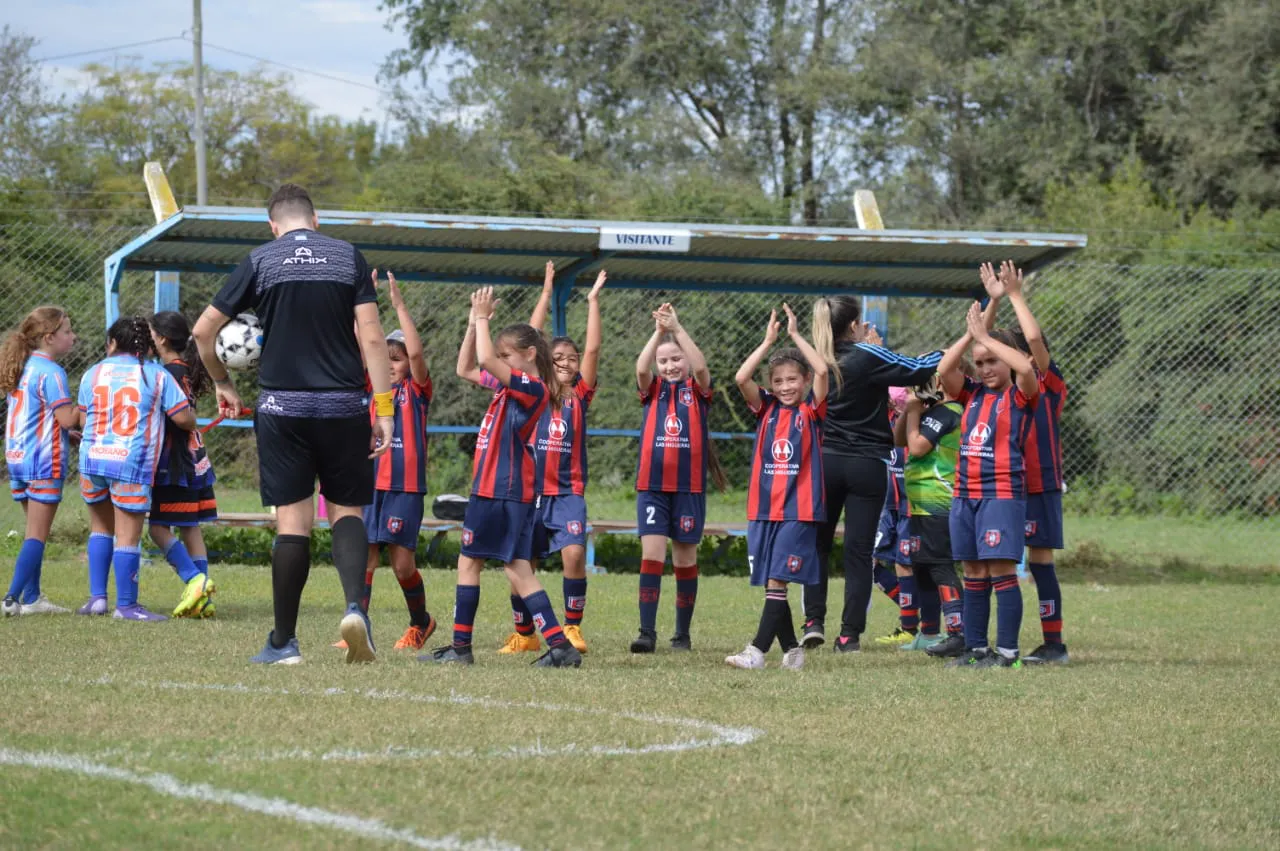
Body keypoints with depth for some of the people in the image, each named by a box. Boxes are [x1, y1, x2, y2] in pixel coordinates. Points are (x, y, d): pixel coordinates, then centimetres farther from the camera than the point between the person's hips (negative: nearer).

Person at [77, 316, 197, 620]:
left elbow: (83, 417, 10)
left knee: (100, 527, 20)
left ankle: (97, 597, 17)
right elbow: (183, 418, -3)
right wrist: (192, 419, 20)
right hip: (133, 463, -4)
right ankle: (126, 605, 2)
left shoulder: (93, 373, 8)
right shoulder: (157, 375, 1)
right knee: (128, 536, 0)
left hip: (93, 458, 4)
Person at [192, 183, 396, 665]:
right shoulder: (349, 258, 4)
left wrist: (221, 383, 22)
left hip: (283, 406, 0)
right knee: (348, 511, 10)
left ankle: (283, 642, 4)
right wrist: (384, 410, 0)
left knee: (292, 522, 2)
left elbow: (203, 330, 6)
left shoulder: (260, 262, 4)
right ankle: (355, 604, -16)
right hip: (343, 405, 0)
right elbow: (372, 338, -3)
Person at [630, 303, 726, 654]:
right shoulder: (653, 389, 9)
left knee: (685, 559, 7)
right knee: (651, 555, -9)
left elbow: (700, 367, -16)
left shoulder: (696, 390, 5)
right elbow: (641, 367, -12)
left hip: (689, 486, 0)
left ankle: (683, 633, 15)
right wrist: (659, 331, -19)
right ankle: (647, 632, -11)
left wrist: (677, 329, -21)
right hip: (652, 484, 0)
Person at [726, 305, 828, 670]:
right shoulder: (766, 408, 10)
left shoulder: (811, 410, 2)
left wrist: (795, 335, -6)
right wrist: (768, 341, -3)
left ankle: (757, 650, -18)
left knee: (778, 580, -11)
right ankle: (792, 650, 16)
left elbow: (822, 370, -14)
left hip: (799, 508, -5)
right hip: (764, 507, 5)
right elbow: (742, 378, -4)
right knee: (771, 583, 6)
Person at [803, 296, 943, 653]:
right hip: (866, 464, -3)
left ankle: (814, 621, 5)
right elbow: (917, 369, -10)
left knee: (817, 544, 15)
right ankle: (850, 634, -2)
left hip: (825, 461, 4)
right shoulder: (867, 357, -9)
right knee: (858, 551, 0)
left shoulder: (822, 360, 4)